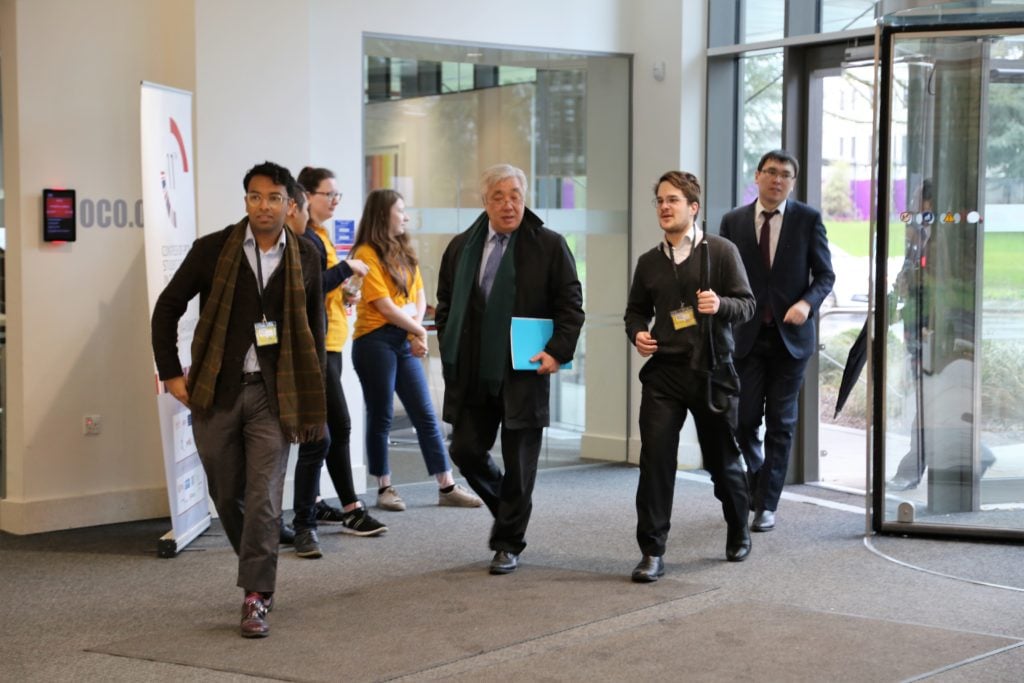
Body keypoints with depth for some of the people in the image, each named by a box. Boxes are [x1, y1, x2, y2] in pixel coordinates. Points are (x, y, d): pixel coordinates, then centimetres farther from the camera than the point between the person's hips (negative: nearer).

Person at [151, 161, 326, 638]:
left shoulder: (304, 257, 2)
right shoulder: (212, 250, -2)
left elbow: (315, 328, 10)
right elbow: (168, 308, 5)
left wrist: (310, 398, 6)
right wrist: (171, 374, -1)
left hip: (273, 394, -1)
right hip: (217, 392, 1)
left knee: (264, 499, -7)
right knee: (227, 495, 11)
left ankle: (256, 599, -1)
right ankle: (257, 571, 32)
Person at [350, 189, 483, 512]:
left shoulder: (404, 252, 14)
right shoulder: (367, 254, -9)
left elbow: (419, 297, 11)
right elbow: (385, 306, -13)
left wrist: (416, 330, -7)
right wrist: (419, 331, -4)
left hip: (404, 340, 7)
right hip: (375, 341, -7)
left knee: (426, 414, 5)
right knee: (381, 416, 1)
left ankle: (447, 487, 7)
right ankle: (384, 489, 11)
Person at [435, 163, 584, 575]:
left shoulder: (549, 246, -1)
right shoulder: (461, 247, 9)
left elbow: (571, 306, -1)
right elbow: (445, 306, 16)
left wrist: (558, 351, -12)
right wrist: (449, 353, 7)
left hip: (524, 374, -3)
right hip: (471, 375, 3)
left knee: (519, 464, 2)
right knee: (466, 451, 3)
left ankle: (508, 544, 16)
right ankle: (504, 508, 30)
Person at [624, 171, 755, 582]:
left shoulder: (721, 251, -1)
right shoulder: (649, 262, 9)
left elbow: (747, 304, -3)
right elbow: (636, 310, 20)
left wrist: (720, 305, -23)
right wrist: (638, 334, -2)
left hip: (711, 370, -2)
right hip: (663, 371, 2)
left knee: (723, 459, 11)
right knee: (655, 459, -8)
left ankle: (738, 533, 36)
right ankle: (652, 552, -1)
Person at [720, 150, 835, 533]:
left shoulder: (808, 220, 1)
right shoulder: (733, 221, 5)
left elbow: (825, 274, 2)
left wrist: (807, 303, -16)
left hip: (790, 335, -1)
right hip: (747, 336, 1)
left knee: (781, 424, 2)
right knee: (744, 419, 3)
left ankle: (767, 504, 9)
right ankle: (757, 479, 31)